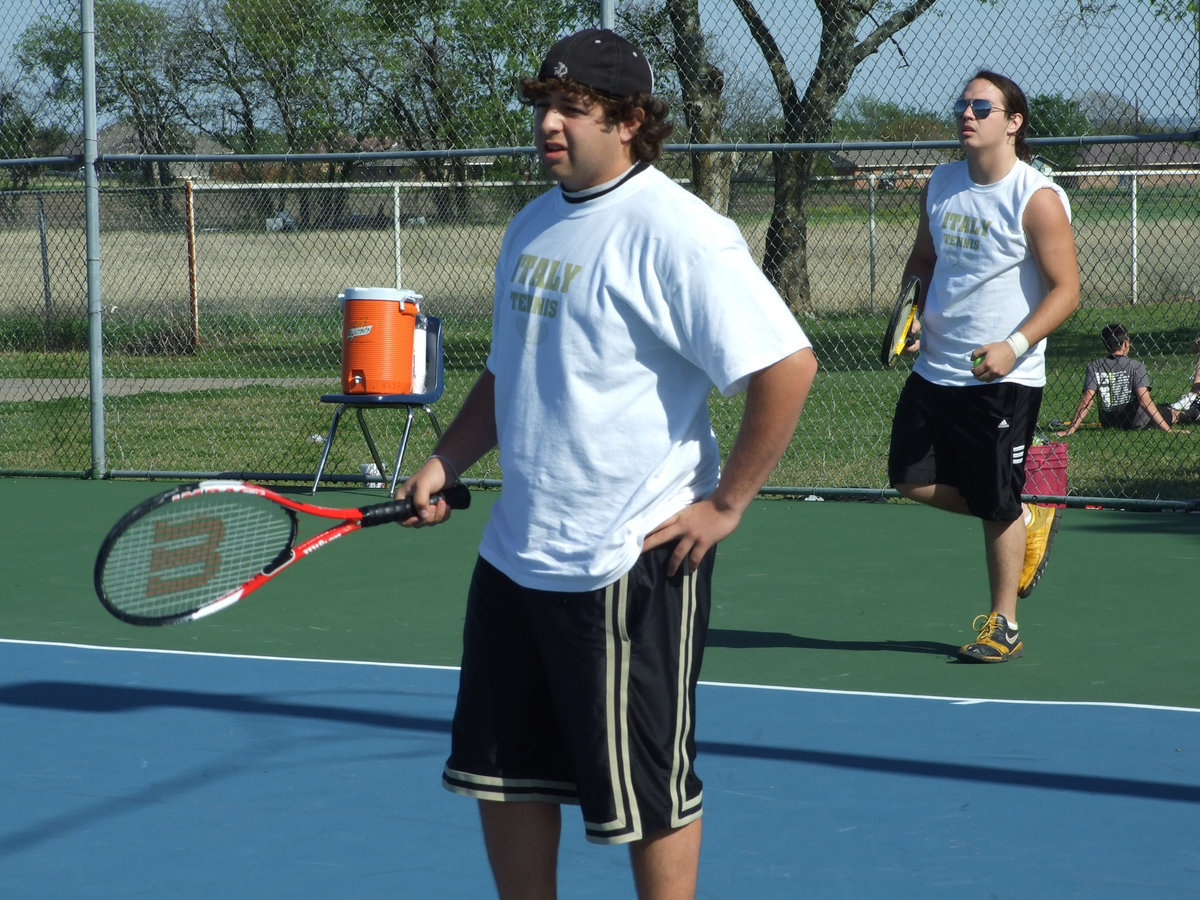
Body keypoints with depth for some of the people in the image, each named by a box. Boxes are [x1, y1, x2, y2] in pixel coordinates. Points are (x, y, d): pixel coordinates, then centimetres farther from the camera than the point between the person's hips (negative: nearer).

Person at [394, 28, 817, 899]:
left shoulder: (673, 232, -16)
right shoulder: (532, 227, 12)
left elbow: (788, 365, -22)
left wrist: (724, 505, -18)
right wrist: (445, 462, 11)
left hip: (632, 560, -9)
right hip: (516, 556, 9)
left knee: (645, 789, 1)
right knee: (503, 772, 14)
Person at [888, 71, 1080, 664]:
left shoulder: (1037, 199, -13)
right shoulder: (941, 185, 6)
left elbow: (1066, 289, -14)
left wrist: (1014, 346, -26)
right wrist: (913, 313, 3)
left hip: (1003, 377, -7)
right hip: (935, 366, 7)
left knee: (997, 506, 0)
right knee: (913, 480, 6)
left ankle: (1003, 627, 16)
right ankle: (1029, 522, 27)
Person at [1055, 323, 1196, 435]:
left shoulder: (1094, 366, -9)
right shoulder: (1135, 366, -19)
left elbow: (1087, 399, -17)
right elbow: (1144, 400, -25)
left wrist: (1070, 429, -18)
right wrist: (1167, 430, -26)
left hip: (1108, 423, 4)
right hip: (1138, 422, -4)